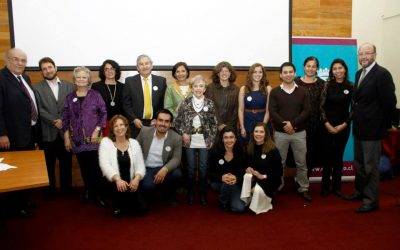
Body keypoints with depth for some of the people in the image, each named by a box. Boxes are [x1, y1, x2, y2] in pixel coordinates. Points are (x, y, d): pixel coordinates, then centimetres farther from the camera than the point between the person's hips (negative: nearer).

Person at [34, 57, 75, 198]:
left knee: (66, 162, 10)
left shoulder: (69, 86, 8)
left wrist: (64, 121, -11)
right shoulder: (37, 88, 3)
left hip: (65, 131, 2)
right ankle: (49, 190, 23)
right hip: (47, 132, -1)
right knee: (48, 164, 8)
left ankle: (66, 188, 25)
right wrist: (54, 121, -15)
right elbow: (39, 109, -7)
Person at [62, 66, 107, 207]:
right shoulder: (70, 97, 7)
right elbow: (65, 118, 7)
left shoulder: (95, 95, 0)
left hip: (93, 137, -2)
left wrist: (97, 130, -11)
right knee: (84, 167, 8)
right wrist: (66, 137, 3)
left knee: (95, 167, -4)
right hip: (77, 139, 2)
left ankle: (97, 193, 10)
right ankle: (87, 191, 25)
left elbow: (103, 113, -1)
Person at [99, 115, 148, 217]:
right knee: (119, 188, -35)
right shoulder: (105, 142, -1)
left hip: (131, 183, 2)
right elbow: (105, 165, -14)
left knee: (141, 209, -10)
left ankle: (123, 206, 24)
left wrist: (137, 179, -20)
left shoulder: (134, 143, 6)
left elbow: (140, 166, 2)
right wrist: (117, 179, -30)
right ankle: (117, 205, 2)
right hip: (113, 182, -2)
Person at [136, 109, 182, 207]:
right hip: (146, 168, -1)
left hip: (163, 168, 1)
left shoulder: (176, 138, -10)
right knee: (148, 185, -30)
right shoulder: (145, 131, -5)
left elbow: (176, 158, -11)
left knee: (177, 173, -28)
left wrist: (165, 169, -30)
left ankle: (168, 193, 6)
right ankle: (145, 195, 10)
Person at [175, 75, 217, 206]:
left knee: (203, 168, 6)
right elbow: (178, 121, 4)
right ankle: (190, 193, 23)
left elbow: (214, 124, 3)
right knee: (191, 168, 7)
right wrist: (183, 133, -8)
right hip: (190, 141, 0)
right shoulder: (185, 103, -1)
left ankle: (203, 194, 21)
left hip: (205, 141, 0)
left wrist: (212, 139, -2)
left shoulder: (210, 103, 0)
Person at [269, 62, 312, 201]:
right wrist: (284, 124, -19)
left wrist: (292, 123, -16)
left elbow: (307, 111, -5)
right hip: (280, 133, -1)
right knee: (279, 162, 8)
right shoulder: (274, 92, 2)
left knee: (301, 162, 8)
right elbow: (272, 112, -7)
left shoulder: (303, 92, 4)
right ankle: (277, 188, 21)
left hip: (299, 132, 1)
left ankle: (304, 188, 21)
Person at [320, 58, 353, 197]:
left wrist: (344, 125, -7)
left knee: (338, 157, 9)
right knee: (327, 157, 3)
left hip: (343, 127, 1)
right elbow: (321, 106, -4)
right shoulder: (328, 85, -2)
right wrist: (327, 124, -10)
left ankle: (336, 187, 20)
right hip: (327, 126, -1)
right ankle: (325, 187, 15)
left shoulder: (351, 87, 1)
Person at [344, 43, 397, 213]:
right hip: (358, 127, 8)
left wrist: (387, 125, -7)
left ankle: (371, 200, 16)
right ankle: (360, 191, 36)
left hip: (372, 128, -8)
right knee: (359, 163, 19)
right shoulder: (359, 73, 10)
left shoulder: (382, 74, -15)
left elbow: (389, 102, -15)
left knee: (370, 165, 2)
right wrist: (356, 119, 6)